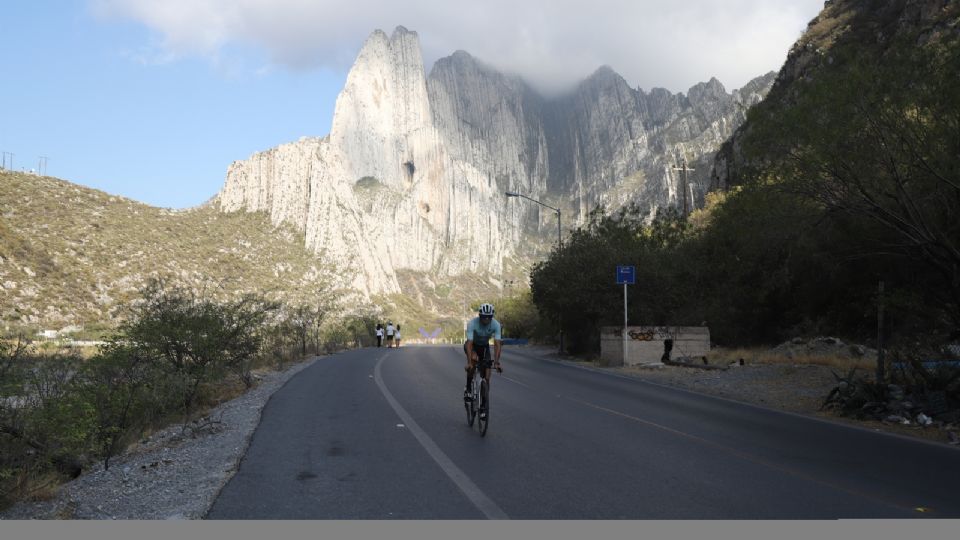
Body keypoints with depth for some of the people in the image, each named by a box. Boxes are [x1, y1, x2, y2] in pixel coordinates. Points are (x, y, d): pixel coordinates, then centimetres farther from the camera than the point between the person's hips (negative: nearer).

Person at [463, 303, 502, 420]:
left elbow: (497, 344, -32)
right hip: (472, 345, -2)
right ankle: (468, 388, -17)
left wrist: (496, 362, -43)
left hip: (484, 346, 2)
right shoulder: (472, 323, -33)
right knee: (474, 359, -37)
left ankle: (483, 407, 6)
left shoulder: (496, 324, -27)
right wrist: (469, 362, -49)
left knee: (486, 378, -7)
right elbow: (469, 343, -39)